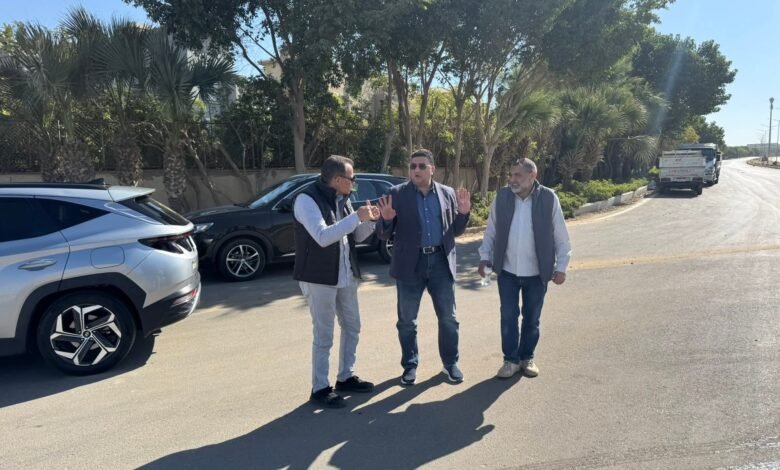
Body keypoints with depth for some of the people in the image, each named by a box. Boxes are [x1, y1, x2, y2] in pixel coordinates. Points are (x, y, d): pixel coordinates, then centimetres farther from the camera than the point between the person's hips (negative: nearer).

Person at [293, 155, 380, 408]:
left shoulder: (342, 199, 9)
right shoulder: (307, 199, -16)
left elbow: (357, 236, 14)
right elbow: (323, 237, -29)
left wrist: (369, 220, -6)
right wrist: (356, 217, -26)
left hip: (346, 276, 8)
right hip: (319, 278, -8)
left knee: (352, 327, 17)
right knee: (324, 337, 1)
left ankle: (345, 377, 33)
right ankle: (320, 388, 17)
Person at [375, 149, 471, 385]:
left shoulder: (448, 193, 5)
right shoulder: (396, 194, -3)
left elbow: (455, 231, 10)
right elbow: (384, 235, -2)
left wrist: (463, 213, -7)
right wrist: (386, 219, -23)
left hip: (441, 261, 2)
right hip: (410, 263, -1)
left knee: (448, 318, 11)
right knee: (406, 321, 10)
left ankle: (451, 363, 30)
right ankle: (410, 365, 28)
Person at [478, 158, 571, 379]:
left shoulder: (548, 198, -9)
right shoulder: (502, 196, -3)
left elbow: (561, 236, -3)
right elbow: (491, 230, 6)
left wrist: (561, 267, -4)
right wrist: (484, 256, 2)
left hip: (536, 272, -1)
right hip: (507, 270, 1)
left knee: (531, 318, 13)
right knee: (508, 317, 6)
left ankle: (527, 358, 30)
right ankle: (511, 359, 21)